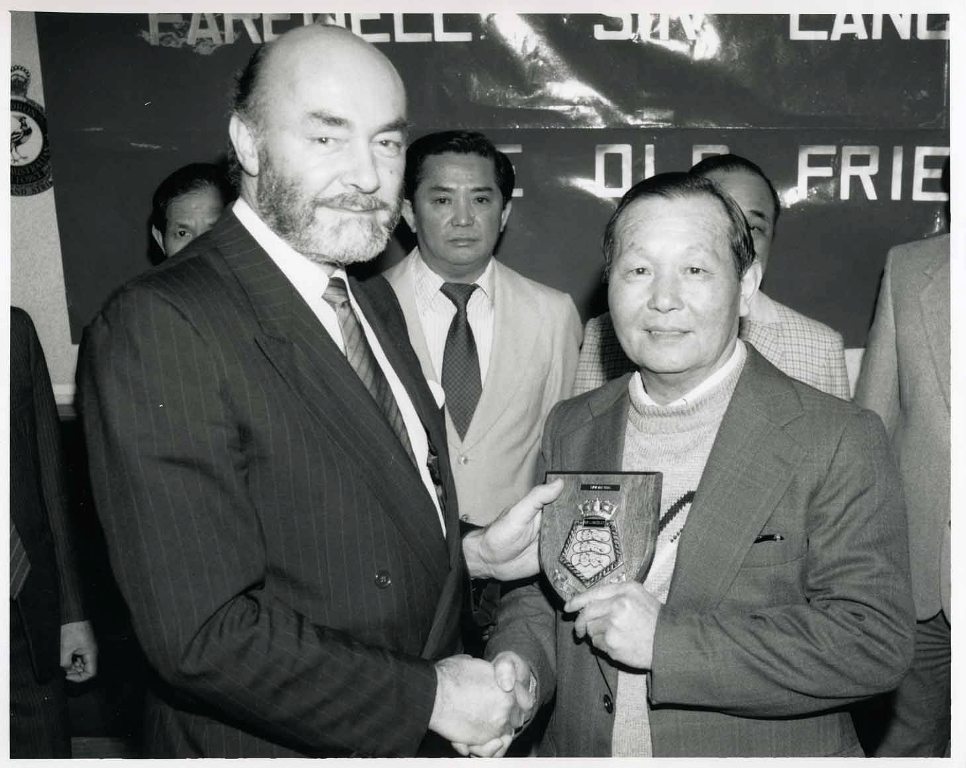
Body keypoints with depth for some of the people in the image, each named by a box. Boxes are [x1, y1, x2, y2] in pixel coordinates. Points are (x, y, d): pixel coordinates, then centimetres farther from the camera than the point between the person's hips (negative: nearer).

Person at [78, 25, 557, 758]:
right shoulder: (158, 328, -23)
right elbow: (203, 635, -26)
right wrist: (429, 697, -20)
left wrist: (473, 552, -5)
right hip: (276, 746, -7)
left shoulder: (376, 300, 4)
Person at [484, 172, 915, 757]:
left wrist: (668, 641, -27)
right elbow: (540, 587, 5)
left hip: (763, 751, -3)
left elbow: (877, 641, -22)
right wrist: (518, 660, -16)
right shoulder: (570, 430, -3)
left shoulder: (842, 442, -17)